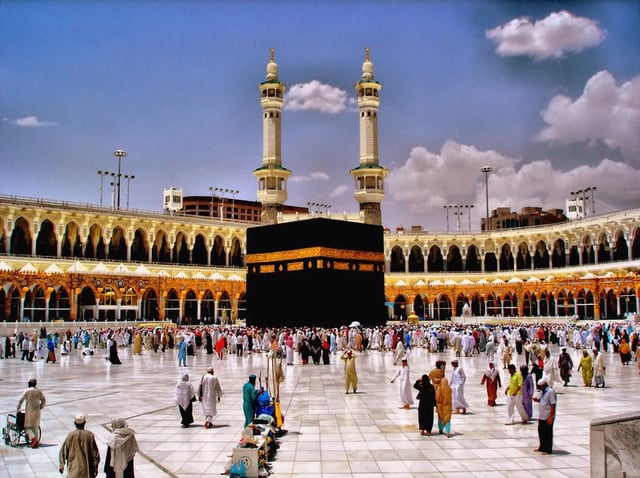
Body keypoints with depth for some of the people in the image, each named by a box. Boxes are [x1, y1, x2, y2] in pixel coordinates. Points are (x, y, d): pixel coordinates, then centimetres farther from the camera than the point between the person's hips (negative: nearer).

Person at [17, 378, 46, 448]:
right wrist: (40, 407, 18)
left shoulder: (26, 391, -6)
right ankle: (35, 441, 17)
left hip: (29, 411, -3)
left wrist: (18, 409, 3)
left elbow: (20, 400, -9)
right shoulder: (39, 391, 3)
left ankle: (33, 437, -21)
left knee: (28, 426, 3)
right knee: (35, 426, 14)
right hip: (37, 412, 3)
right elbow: (44, 401, 4)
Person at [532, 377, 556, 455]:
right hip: (541, 416, 8)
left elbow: (553, 405, -19)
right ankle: (542, 447, 30)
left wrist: (551, 417, -22)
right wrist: (536, 399, 1)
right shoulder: (542, 391, 10)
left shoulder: (550, 391, -16)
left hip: (548, 417, -8)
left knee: (548, 433, 2)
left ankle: (548, 450, 11)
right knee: (541, 432, 16)